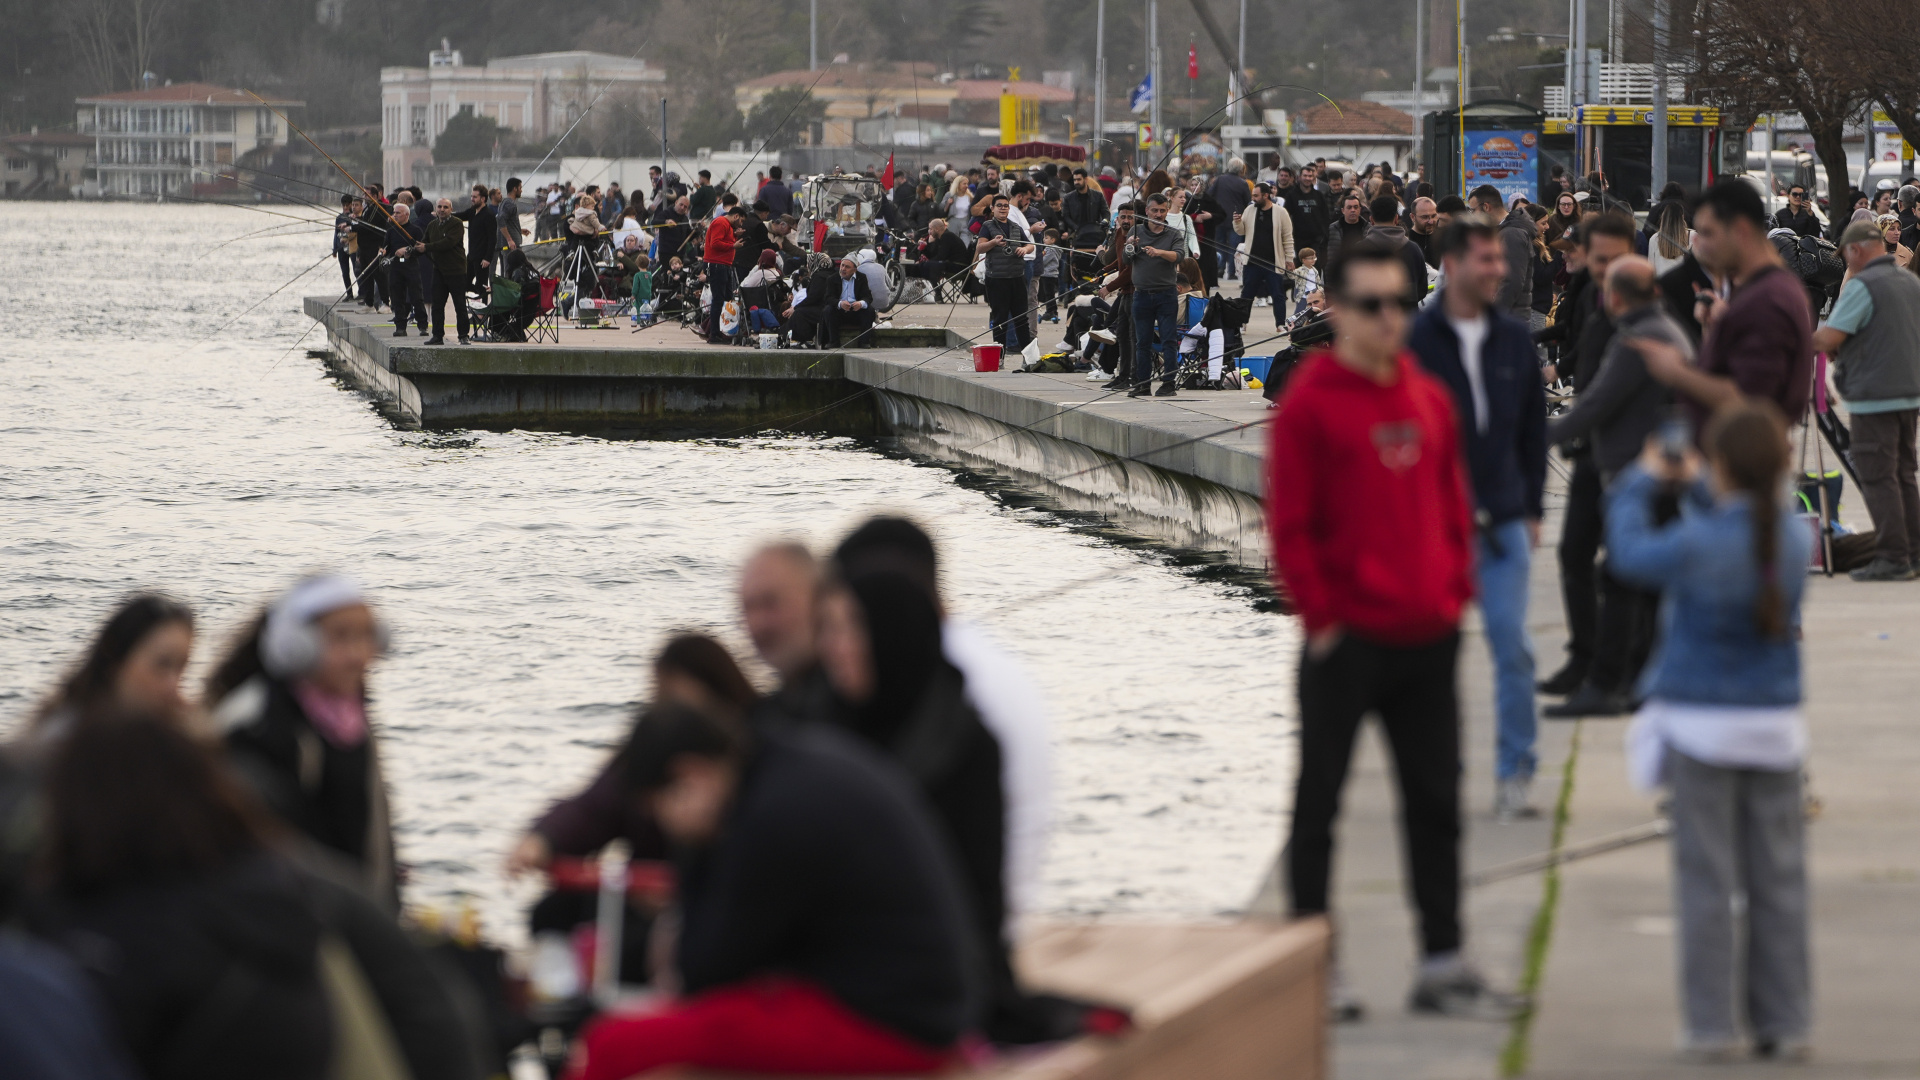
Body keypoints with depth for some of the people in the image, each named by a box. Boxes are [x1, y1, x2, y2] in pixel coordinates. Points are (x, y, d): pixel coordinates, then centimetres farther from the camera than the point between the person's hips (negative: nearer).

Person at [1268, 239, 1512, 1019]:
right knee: (1319, 799, 2)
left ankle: (1442, 961, 16)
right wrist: (1321, 616, -11)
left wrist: (1457, 590, 8)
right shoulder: (1308, 404, -9)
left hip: (1428, 634, 6)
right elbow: (1289, 524, -10)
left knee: (1436, 799, 9)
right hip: (1348, 639, -6)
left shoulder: (1429, 398, 10)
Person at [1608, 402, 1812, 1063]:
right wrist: (1694, 488, 28)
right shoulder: (1796, 540, -4)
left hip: (1701, 723, -4)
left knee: (1707, 883, 1)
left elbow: (1629, 551, 2)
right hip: (1774, 722, 4)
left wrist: (1643, 482, 17)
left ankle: (1712, 1026, 2)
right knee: (1778, 881, 8)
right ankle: (1785, 1024, 12)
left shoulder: (1696, 545, -17)